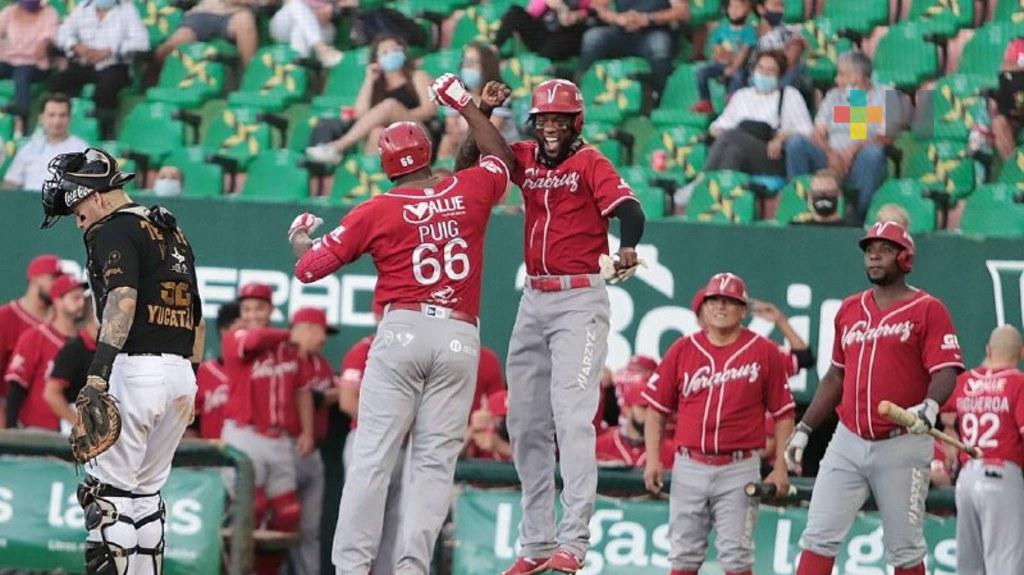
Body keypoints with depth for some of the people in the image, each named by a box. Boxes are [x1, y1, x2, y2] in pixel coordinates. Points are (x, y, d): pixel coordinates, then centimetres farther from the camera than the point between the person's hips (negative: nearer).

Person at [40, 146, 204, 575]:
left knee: (106, 493, -6)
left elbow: (123, 299, -22)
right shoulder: (173, 231, 21)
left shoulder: (114, 230, -6)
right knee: (146, 492, 16)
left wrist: (97, 376, -29)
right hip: (180, 373, 8)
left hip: (136, 368, -8)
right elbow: (197, 317, 23)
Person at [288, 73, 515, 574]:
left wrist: (300, 239, 26)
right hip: (459, 337, 2)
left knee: (373, 455, -3)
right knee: (435, 461, 2)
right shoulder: (468, 191, 7)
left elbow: (308, 268, 3)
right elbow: (502, 159, 31)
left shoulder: (376, 212, 1)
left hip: (402, 330, -2)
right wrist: (465, 106, 37)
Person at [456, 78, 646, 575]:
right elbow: (467, 163, 5)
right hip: (533, 300, 7)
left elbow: (629, 208, -19)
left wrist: (627, 249, -37)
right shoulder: (525, 159, 10)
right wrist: (483, 113, -6)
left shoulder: (590, 162, -7)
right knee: (525, 422, 9)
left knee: (572, 416, -16)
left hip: (580, 300, -7)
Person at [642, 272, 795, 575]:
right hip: (689, 468, 2)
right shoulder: (682, 350, 7)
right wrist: (652, 458, 1)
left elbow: (783, 414, 3)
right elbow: (657, 409, 10)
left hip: (739, 470, -2)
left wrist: (781, 468, -3)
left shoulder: (764, 352, 1)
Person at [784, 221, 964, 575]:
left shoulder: (928, 310, -3)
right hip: (848, 442, 5)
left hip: (902, 447, -5)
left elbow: (946, 372, -12)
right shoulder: (850, 310, 15)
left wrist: (929, 407, -32)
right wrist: (804, 429, 17)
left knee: (904, 547, 2)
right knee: (819, 535, -3)